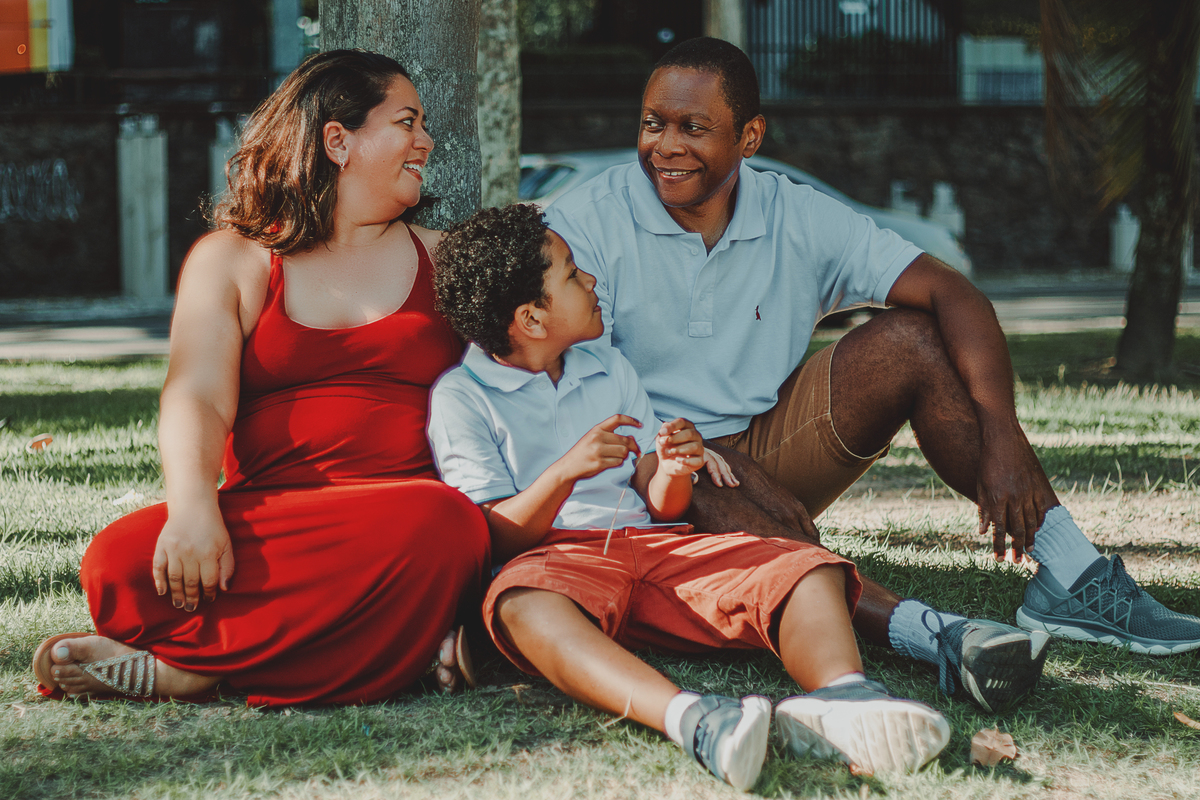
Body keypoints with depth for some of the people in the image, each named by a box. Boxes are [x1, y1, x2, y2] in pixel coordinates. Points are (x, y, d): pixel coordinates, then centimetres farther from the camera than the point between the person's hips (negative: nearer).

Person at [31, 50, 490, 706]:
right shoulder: (232, 260, 14)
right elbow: (196, 399, -2)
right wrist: (193, 508, -23)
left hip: (406, 507, 1)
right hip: (264, 520, -1)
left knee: (440, 525, -37)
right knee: (121, 561, -29)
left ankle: (183, 664, -27)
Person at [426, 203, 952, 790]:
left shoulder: (609, 368, 22)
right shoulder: (460, 397, 3)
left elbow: (661, 505, 17)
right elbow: (496, 539, -6)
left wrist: (674, 472, -7)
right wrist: (565, 473, -23)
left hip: (654, 544, 6)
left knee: (810, 569, -19)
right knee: (523, 606, -43)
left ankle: (839, 693, -52)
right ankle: (689, 719, -66)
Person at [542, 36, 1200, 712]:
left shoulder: (798, 220, -2)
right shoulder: (586, 225, -10)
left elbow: (954, 295, -8)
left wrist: (1003, 437, -25)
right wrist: (736, 474, -27)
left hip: (767, 448, 4)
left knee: (910, 338, -13)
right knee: (736, 522, -38)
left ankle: (1072, 580, -18)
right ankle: (936, 634, -56)